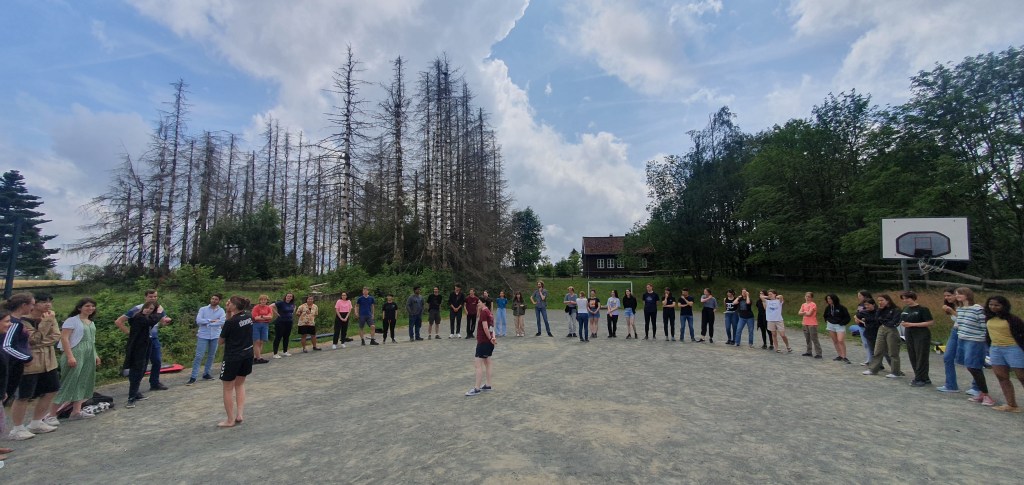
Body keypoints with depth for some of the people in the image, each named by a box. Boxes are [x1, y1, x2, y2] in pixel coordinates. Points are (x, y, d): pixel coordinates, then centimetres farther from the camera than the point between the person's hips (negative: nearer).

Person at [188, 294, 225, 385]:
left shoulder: (221, 311, 0)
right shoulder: (203, 309, 1)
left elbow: (222, 322, -15)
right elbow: (198, 320, -12)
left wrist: (207, 323, -13)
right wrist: (211, 320, -13)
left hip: (215, 336, 2)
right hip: (203, 336, -1)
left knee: (211, 356, 11)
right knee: (199, 356, -5)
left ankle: (206, 374, 25)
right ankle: (193, 377, -1)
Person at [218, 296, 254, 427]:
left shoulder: (230, 322, -19)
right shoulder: (249, 317, -2)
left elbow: (221, 341, -5)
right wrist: (229, 314, -1)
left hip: (232, 357, -6)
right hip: (247, 355, 6)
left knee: (228, 389, 10)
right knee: (240, 384, 22)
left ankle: (230, 420, 18)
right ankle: (240, 414, 18)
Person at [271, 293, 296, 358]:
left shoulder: (292, 304, 6)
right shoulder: (281, 303, -13)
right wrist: (277, 313, -17)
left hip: (289, 322, 7)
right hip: (281, 322, -6)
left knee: (286, 337, 13)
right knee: (278, 337, -2)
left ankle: (285, 352, 24)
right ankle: (275, 354, 2)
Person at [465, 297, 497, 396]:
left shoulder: (483, 312, -15)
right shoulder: (489, 312, 12)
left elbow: (485, 327, -20)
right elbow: (491, 328, 9)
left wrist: (490, 338, -10)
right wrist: (492, 337, -6)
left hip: (483, 342, -10)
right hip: (489, 343, 10)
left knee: (478, 365, -5)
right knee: (487, 364, 16)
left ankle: (477, 388, -2)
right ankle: (488, 385, 24)